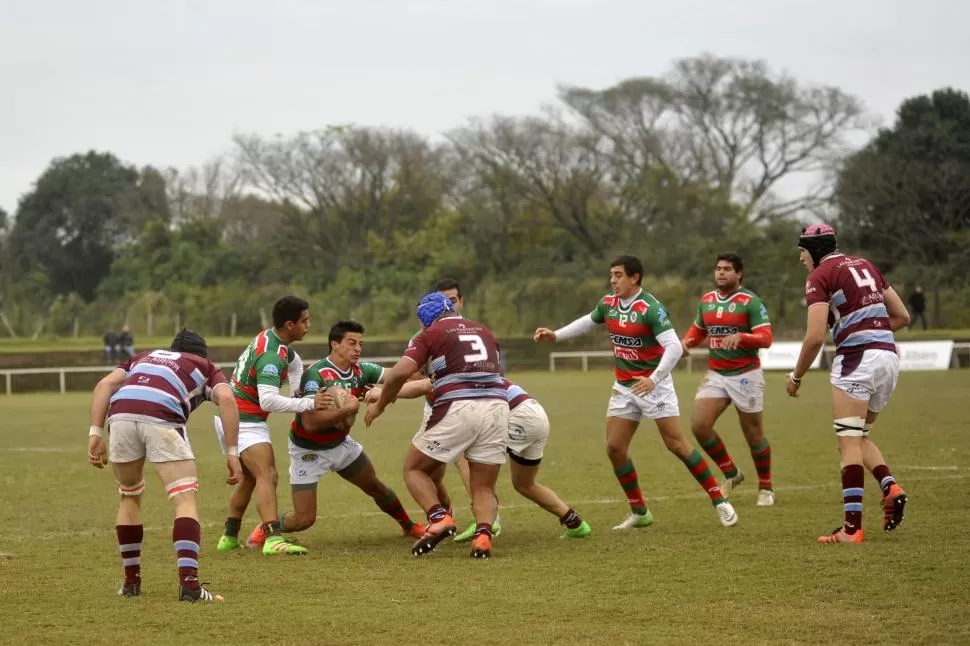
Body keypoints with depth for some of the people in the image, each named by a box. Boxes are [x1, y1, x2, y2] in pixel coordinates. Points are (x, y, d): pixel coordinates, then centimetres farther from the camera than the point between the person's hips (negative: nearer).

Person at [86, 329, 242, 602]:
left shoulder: (144, 356, 40)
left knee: (130, 497, 24)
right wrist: (233, 453, 6)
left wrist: (95, 434, 15)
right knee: (185, 501, 0)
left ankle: (131, 581, 28)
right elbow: (226, 398, 8)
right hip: (162, 418, -4)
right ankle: (189, 584, -16)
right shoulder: (204, 367, 31)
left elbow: (104, 385, 21)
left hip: (120, 414, 4)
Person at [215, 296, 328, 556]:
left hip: (232, 417, 11)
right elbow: (268, 400, -34)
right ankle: (273, 539, -33)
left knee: (250, 478, 20)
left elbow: (292, 359, 25)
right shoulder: (271, 356, -25)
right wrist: (307, 403, -31)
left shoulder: (270, 337, 6)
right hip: (245, 422, -11)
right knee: (267, 476, -20)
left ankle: (230, 537, 27)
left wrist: (298, 386, 8)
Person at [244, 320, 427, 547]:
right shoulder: (316, 375, -30)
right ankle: (265, 529, 21)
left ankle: (409, 526, 42)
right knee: (304, 519, -8)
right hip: (309, 450, -6)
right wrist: (347, 410, -34)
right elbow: (310, 423, -35)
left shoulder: (361, 370, -9)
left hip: (340, 443, 6)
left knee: (376, 487, 18)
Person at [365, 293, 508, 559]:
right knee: (484, 488, 13)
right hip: (497, 405, 4)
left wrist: (379, 405, 11)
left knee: (414, 469, 14)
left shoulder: (431, 334, 7)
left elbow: (400, 372, -5)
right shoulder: (485, 332, 22)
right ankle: (484, 534, -15)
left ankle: (439, 518, -9)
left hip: (457, 409, -4)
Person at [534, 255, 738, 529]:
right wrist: (556, 335, 20)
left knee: (677, 444, -10)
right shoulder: (608, 303, 2)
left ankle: (719, 501, 0)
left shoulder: (650, 307, -20)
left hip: (654, 385, -7)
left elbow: (674, 347, -27)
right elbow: (588, 321, 25)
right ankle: (639, 512, 12)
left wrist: (654, 379, -37)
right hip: (624, 387, 7)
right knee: (614, 448, 0)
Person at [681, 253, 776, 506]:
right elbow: (698, 329, 24)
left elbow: (765, 338, -16)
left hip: (745, 375, -5)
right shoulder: (706, 300, 8)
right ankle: (731, 473, 10)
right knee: (699, 425, -10)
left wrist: (740, 336, -33)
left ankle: (766, 488, 21)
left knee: (754, 435, 2)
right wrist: (687, 341, 2)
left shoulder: (750, 301, -10)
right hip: (715, 374, 5)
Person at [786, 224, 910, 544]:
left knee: (848, 441, -6)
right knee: (859, 436, 21)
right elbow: (902, 316, 20)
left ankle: (852, 526, -12)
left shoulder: (820, 276, -2)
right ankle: (890, 487, -3)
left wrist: (796, 376, 1)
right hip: (889, 357, 8)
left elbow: (815, 337, -11)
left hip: (857, 358, -8)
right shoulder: (865, 265, 20)